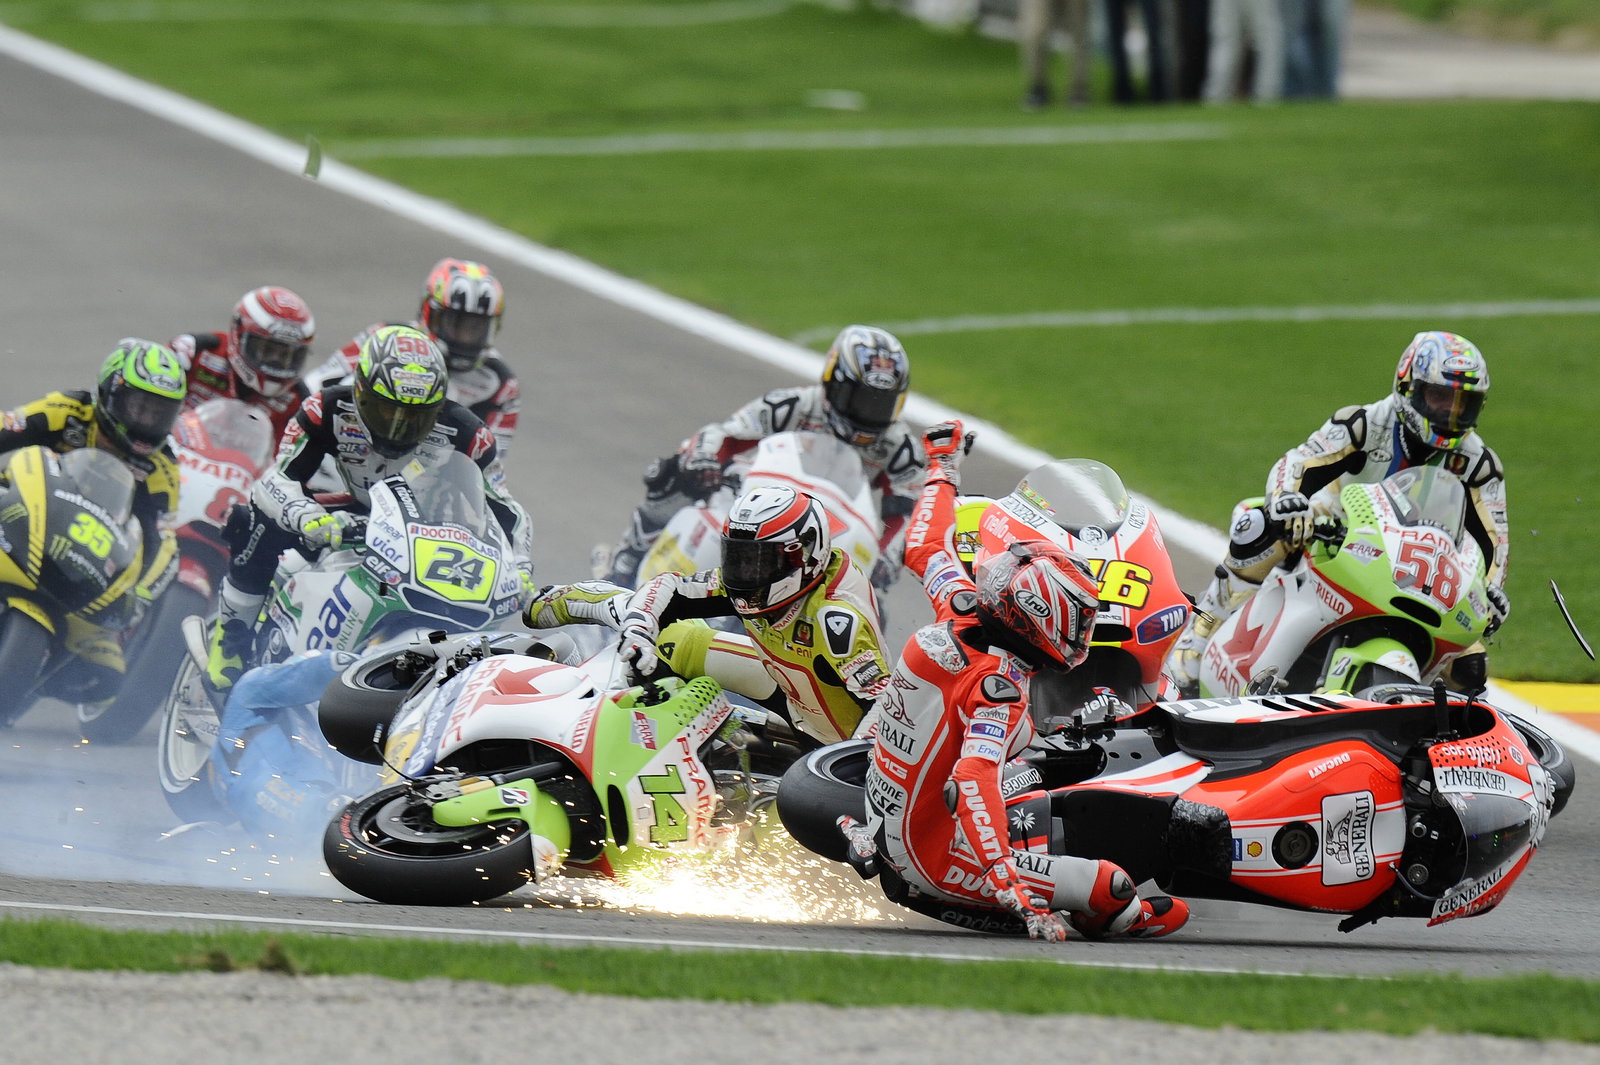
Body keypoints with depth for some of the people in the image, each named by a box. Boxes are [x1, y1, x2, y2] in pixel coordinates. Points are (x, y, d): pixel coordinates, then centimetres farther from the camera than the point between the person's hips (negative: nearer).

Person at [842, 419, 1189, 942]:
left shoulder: (960, 606, -3)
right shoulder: (1000, 683, -26)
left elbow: (927, 548, 17)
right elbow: (975, 780, -38)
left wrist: (943, 466, 34)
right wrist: (1014, 891, -46)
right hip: (935, 856, -10)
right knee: (1112, 888, -14)